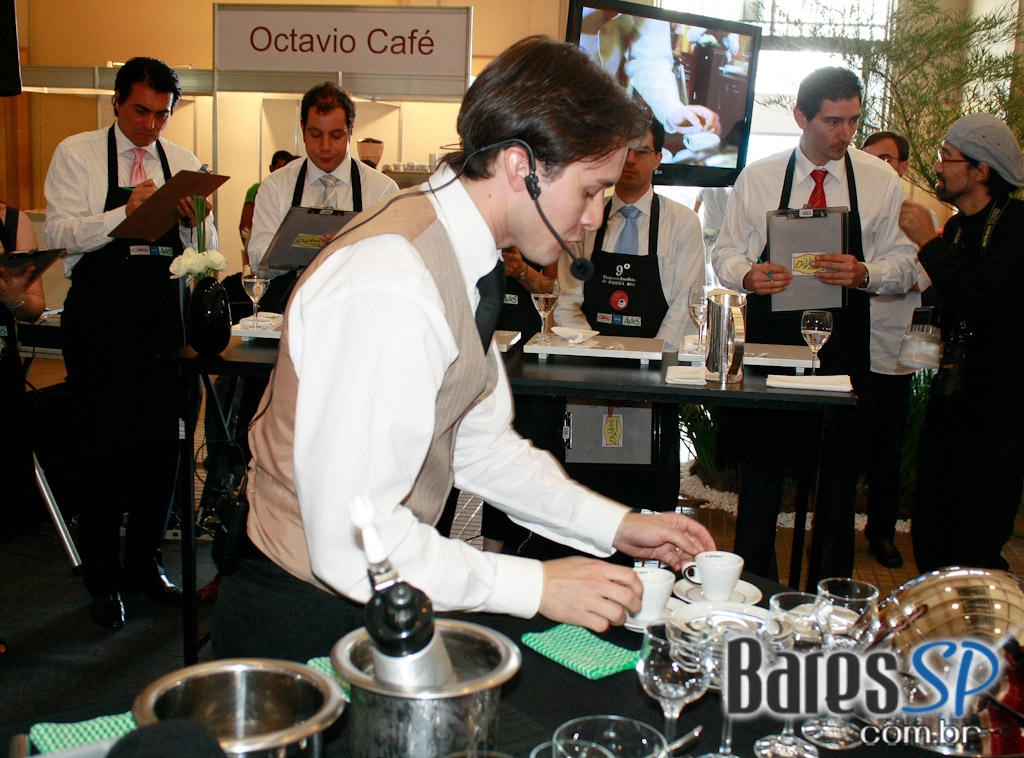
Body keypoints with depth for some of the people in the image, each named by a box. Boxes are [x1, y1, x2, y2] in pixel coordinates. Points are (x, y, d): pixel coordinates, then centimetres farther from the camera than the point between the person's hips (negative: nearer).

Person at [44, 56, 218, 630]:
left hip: (165, 314, 4)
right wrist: (125, 213, -23)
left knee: (161, 442, 8)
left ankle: (147, 563, 25)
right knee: (102, 444, 2)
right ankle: (103, 577, 16)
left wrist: (194, 220, -15)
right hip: (100, 315, -3)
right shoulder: (76, 155, 2)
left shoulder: (184, 163, 11)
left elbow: (206, 251, 6)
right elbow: (60, 234, -10)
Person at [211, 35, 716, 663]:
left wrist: (615, 525, 4)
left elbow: (482, 445, 10)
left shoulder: (465, 259, 1)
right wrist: (536, 586, -22)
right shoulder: (390, 288, -29)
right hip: (309, 626, -8)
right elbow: (351, 541, -29)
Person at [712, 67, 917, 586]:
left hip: (844, 344, 0)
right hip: (769, 336, 0)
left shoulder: (881, 182, 4)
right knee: (759, 470, 5)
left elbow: (903, 265, 4)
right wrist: (746, 275, -16)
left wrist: (865, 273, -17)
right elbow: (726, 253, 7)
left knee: (839, 475, 7)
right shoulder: (757, 178, 5)